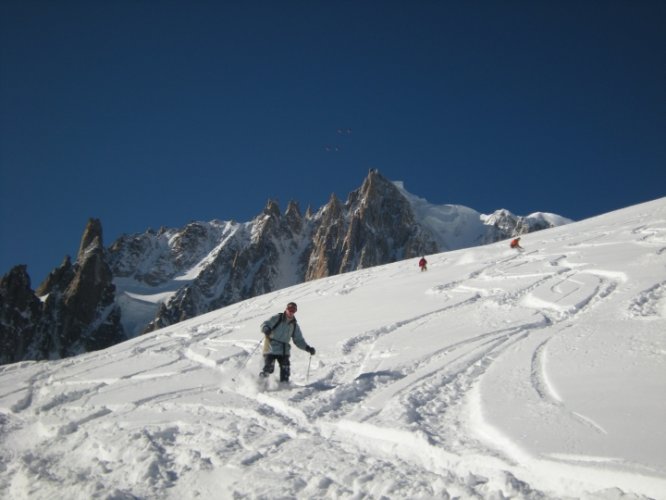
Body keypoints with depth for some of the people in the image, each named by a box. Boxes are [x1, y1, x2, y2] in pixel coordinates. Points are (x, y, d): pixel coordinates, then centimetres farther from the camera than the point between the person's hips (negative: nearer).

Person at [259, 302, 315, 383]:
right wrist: (266, 329, -35)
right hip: (271, 349, -4)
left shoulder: (294, 325, 13)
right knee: (268, 368, -15)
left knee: (285, 370, -9)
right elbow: (265, 324, -11)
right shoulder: (276, 318, -1)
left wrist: (307, 348, 1)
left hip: (284, 351, 4)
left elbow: (299, 340, 16)